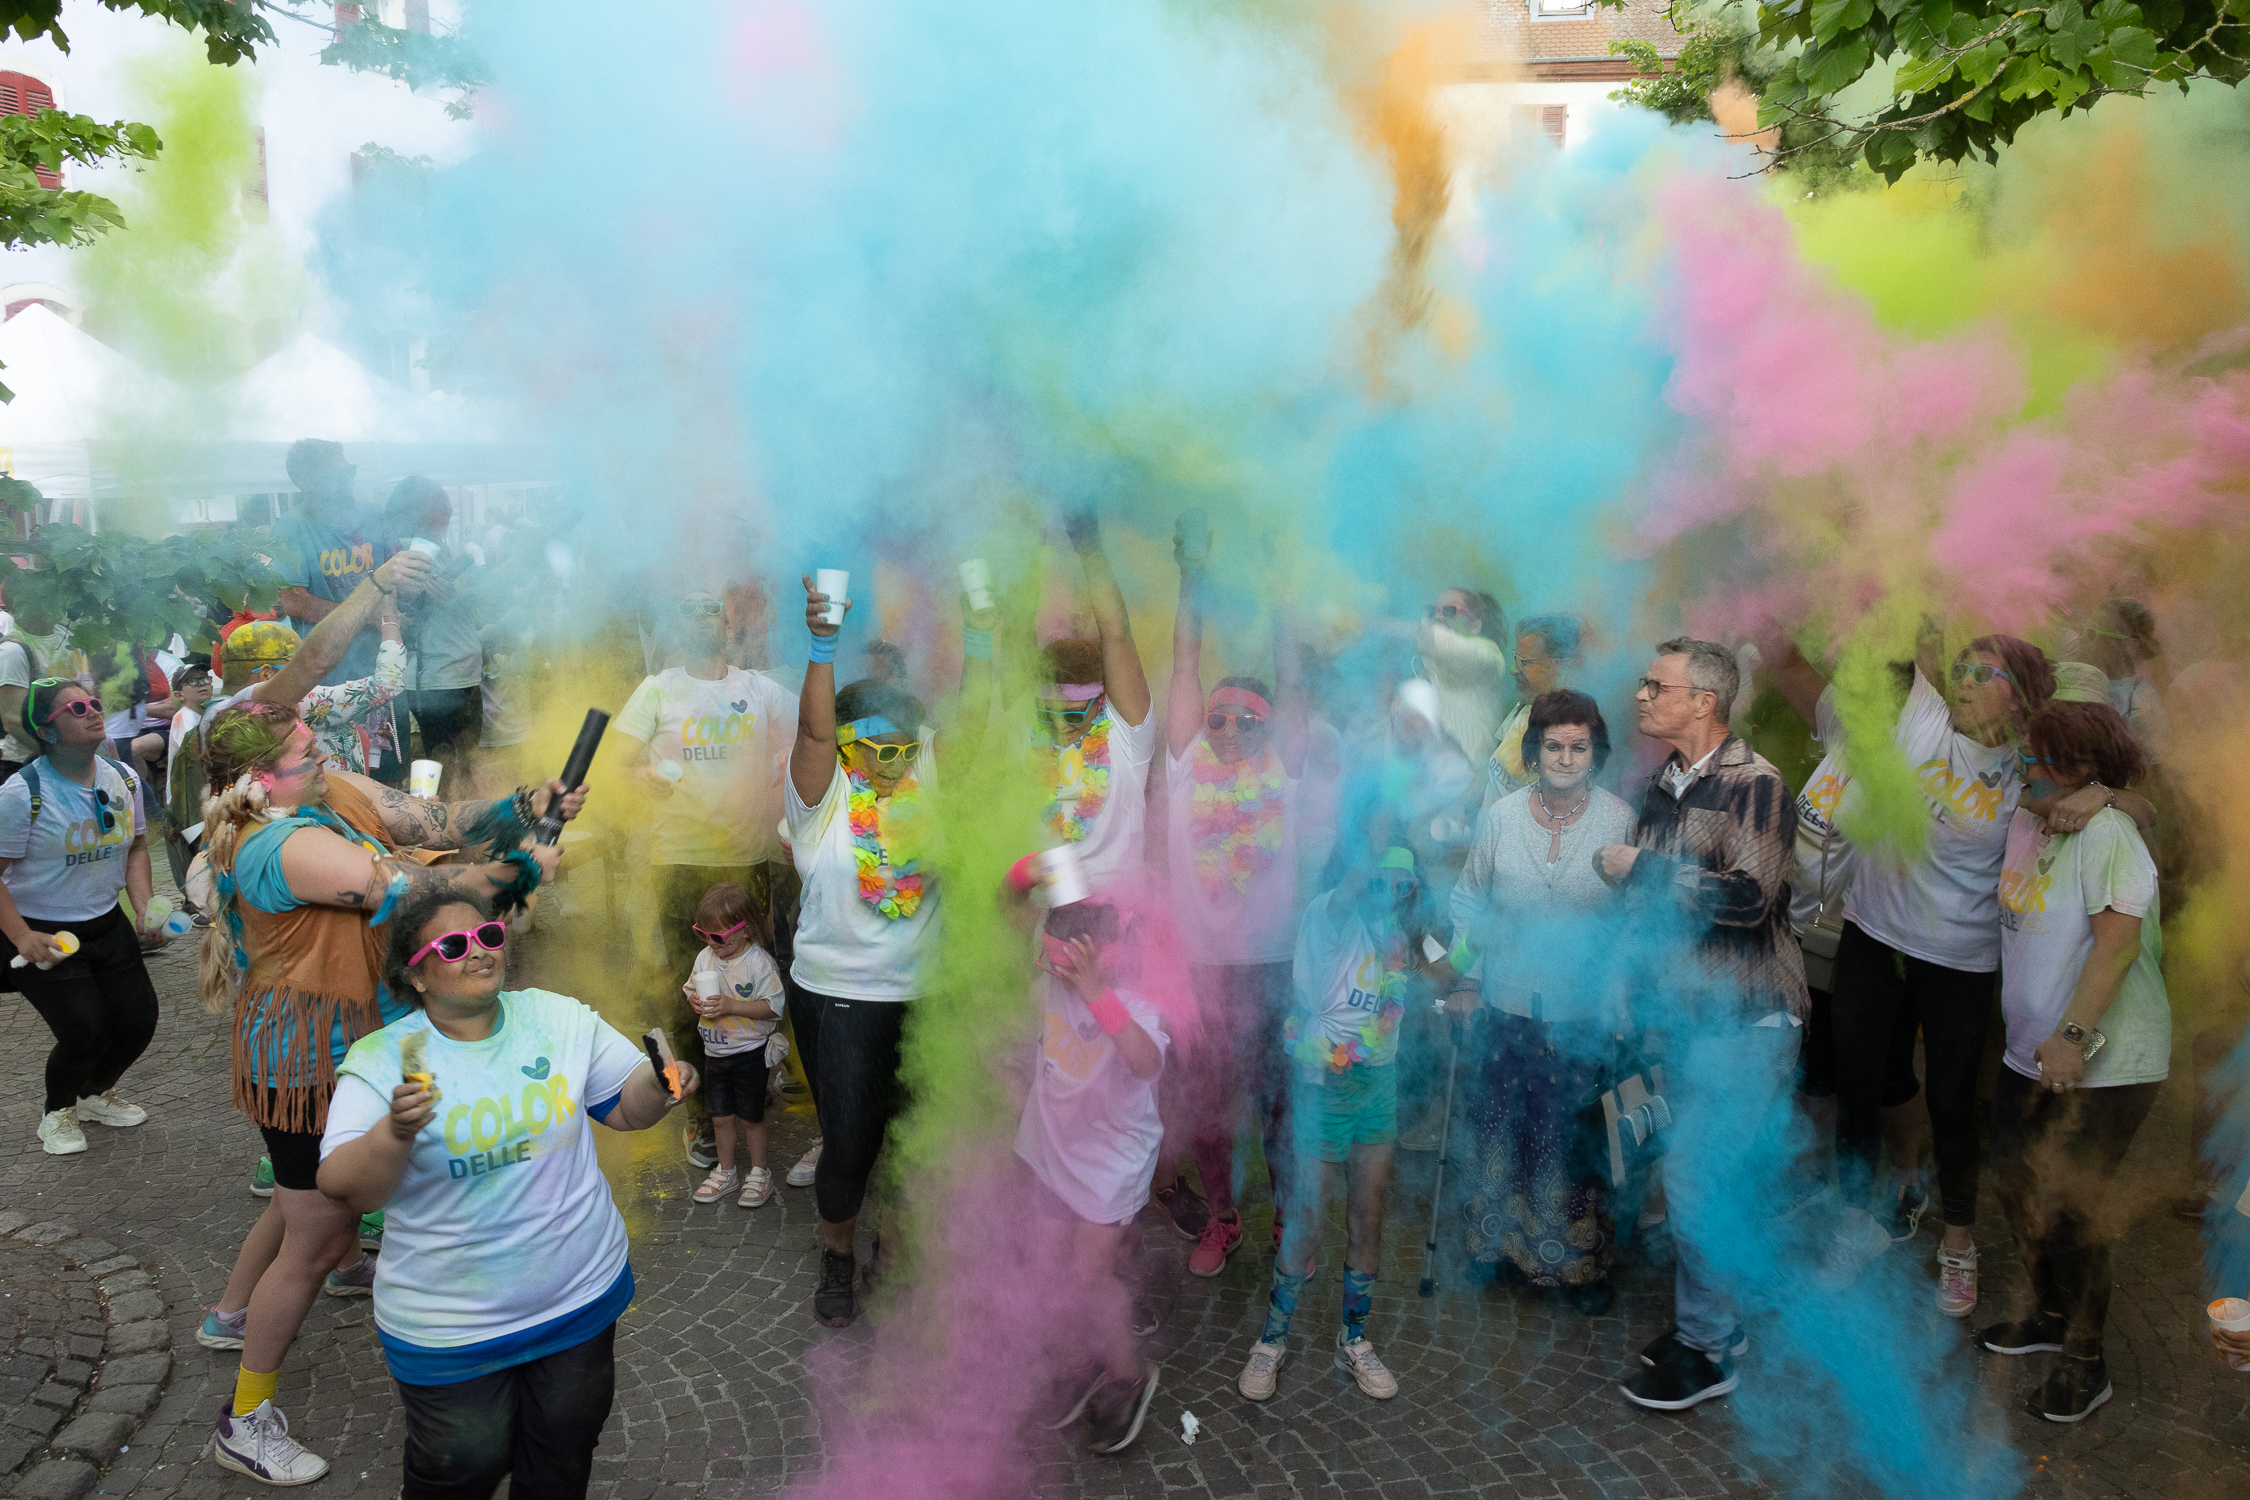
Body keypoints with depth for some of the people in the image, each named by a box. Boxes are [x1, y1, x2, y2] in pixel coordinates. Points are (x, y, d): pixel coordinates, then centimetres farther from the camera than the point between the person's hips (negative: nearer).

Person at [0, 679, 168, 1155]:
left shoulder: (123, 780, -1)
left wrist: (147, 911, -2)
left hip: (107, 924, 6)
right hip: (44, 935, -6)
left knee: (139, 1021, 6)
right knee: (86, 1035, -8)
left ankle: (96, 1094, 38)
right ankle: (57, 1111, 25)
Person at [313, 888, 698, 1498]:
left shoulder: (559, 1018, -4)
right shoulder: (381, 1060, -12)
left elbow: (626, 1108, 4)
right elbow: (344, 1192, -18)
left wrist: (660, 1086, -18)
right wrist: (395, 1133, -38)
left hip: (582, 1293, 3)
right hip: (450, 1327, -3)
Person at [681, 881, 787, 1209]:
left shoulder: (759, 963, -19)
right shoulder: (705, 958, -2)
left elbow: (773, 1006, -22)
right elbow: (690, 990, 10)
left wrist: (731, 1006, -28)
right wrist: (695, 1001, -13)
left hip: (750, 1051, -5)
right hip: (714, 1051, 5)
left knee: (751, 1116, 8)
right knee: (720, 1116, 15)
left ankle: (759, 1174, 24)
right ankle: (726, 1172, 32)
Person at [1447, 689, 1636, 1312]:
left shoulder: (1619, 819, -7)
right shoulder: (1500, 816, -3)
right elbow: (1468, 901, 7)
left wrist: (1620, 1004, -5)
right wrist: (1463, 980, 3)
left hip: (1580, 1009, -2)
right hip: (1504, 1003, 2)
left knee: (1564, 1133, 5)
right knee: (1496, 1121, 13)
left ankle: (1575, 1257, 28)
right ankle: (1499, 1239, 36)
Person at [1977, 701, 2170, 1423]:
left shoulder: (2105, 832, -19)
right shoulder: (2027, 822, 7)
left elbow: (2117, 942, -26)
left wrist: (2075, 1036, -31)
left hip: (2103, 1064, -8)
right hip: (2031, 1051, 8)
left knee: (2065, 1208, -2)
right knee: (2014, 1183, 16)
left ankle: (2084, 1362, 17)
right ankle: (2051, 1314, 38)